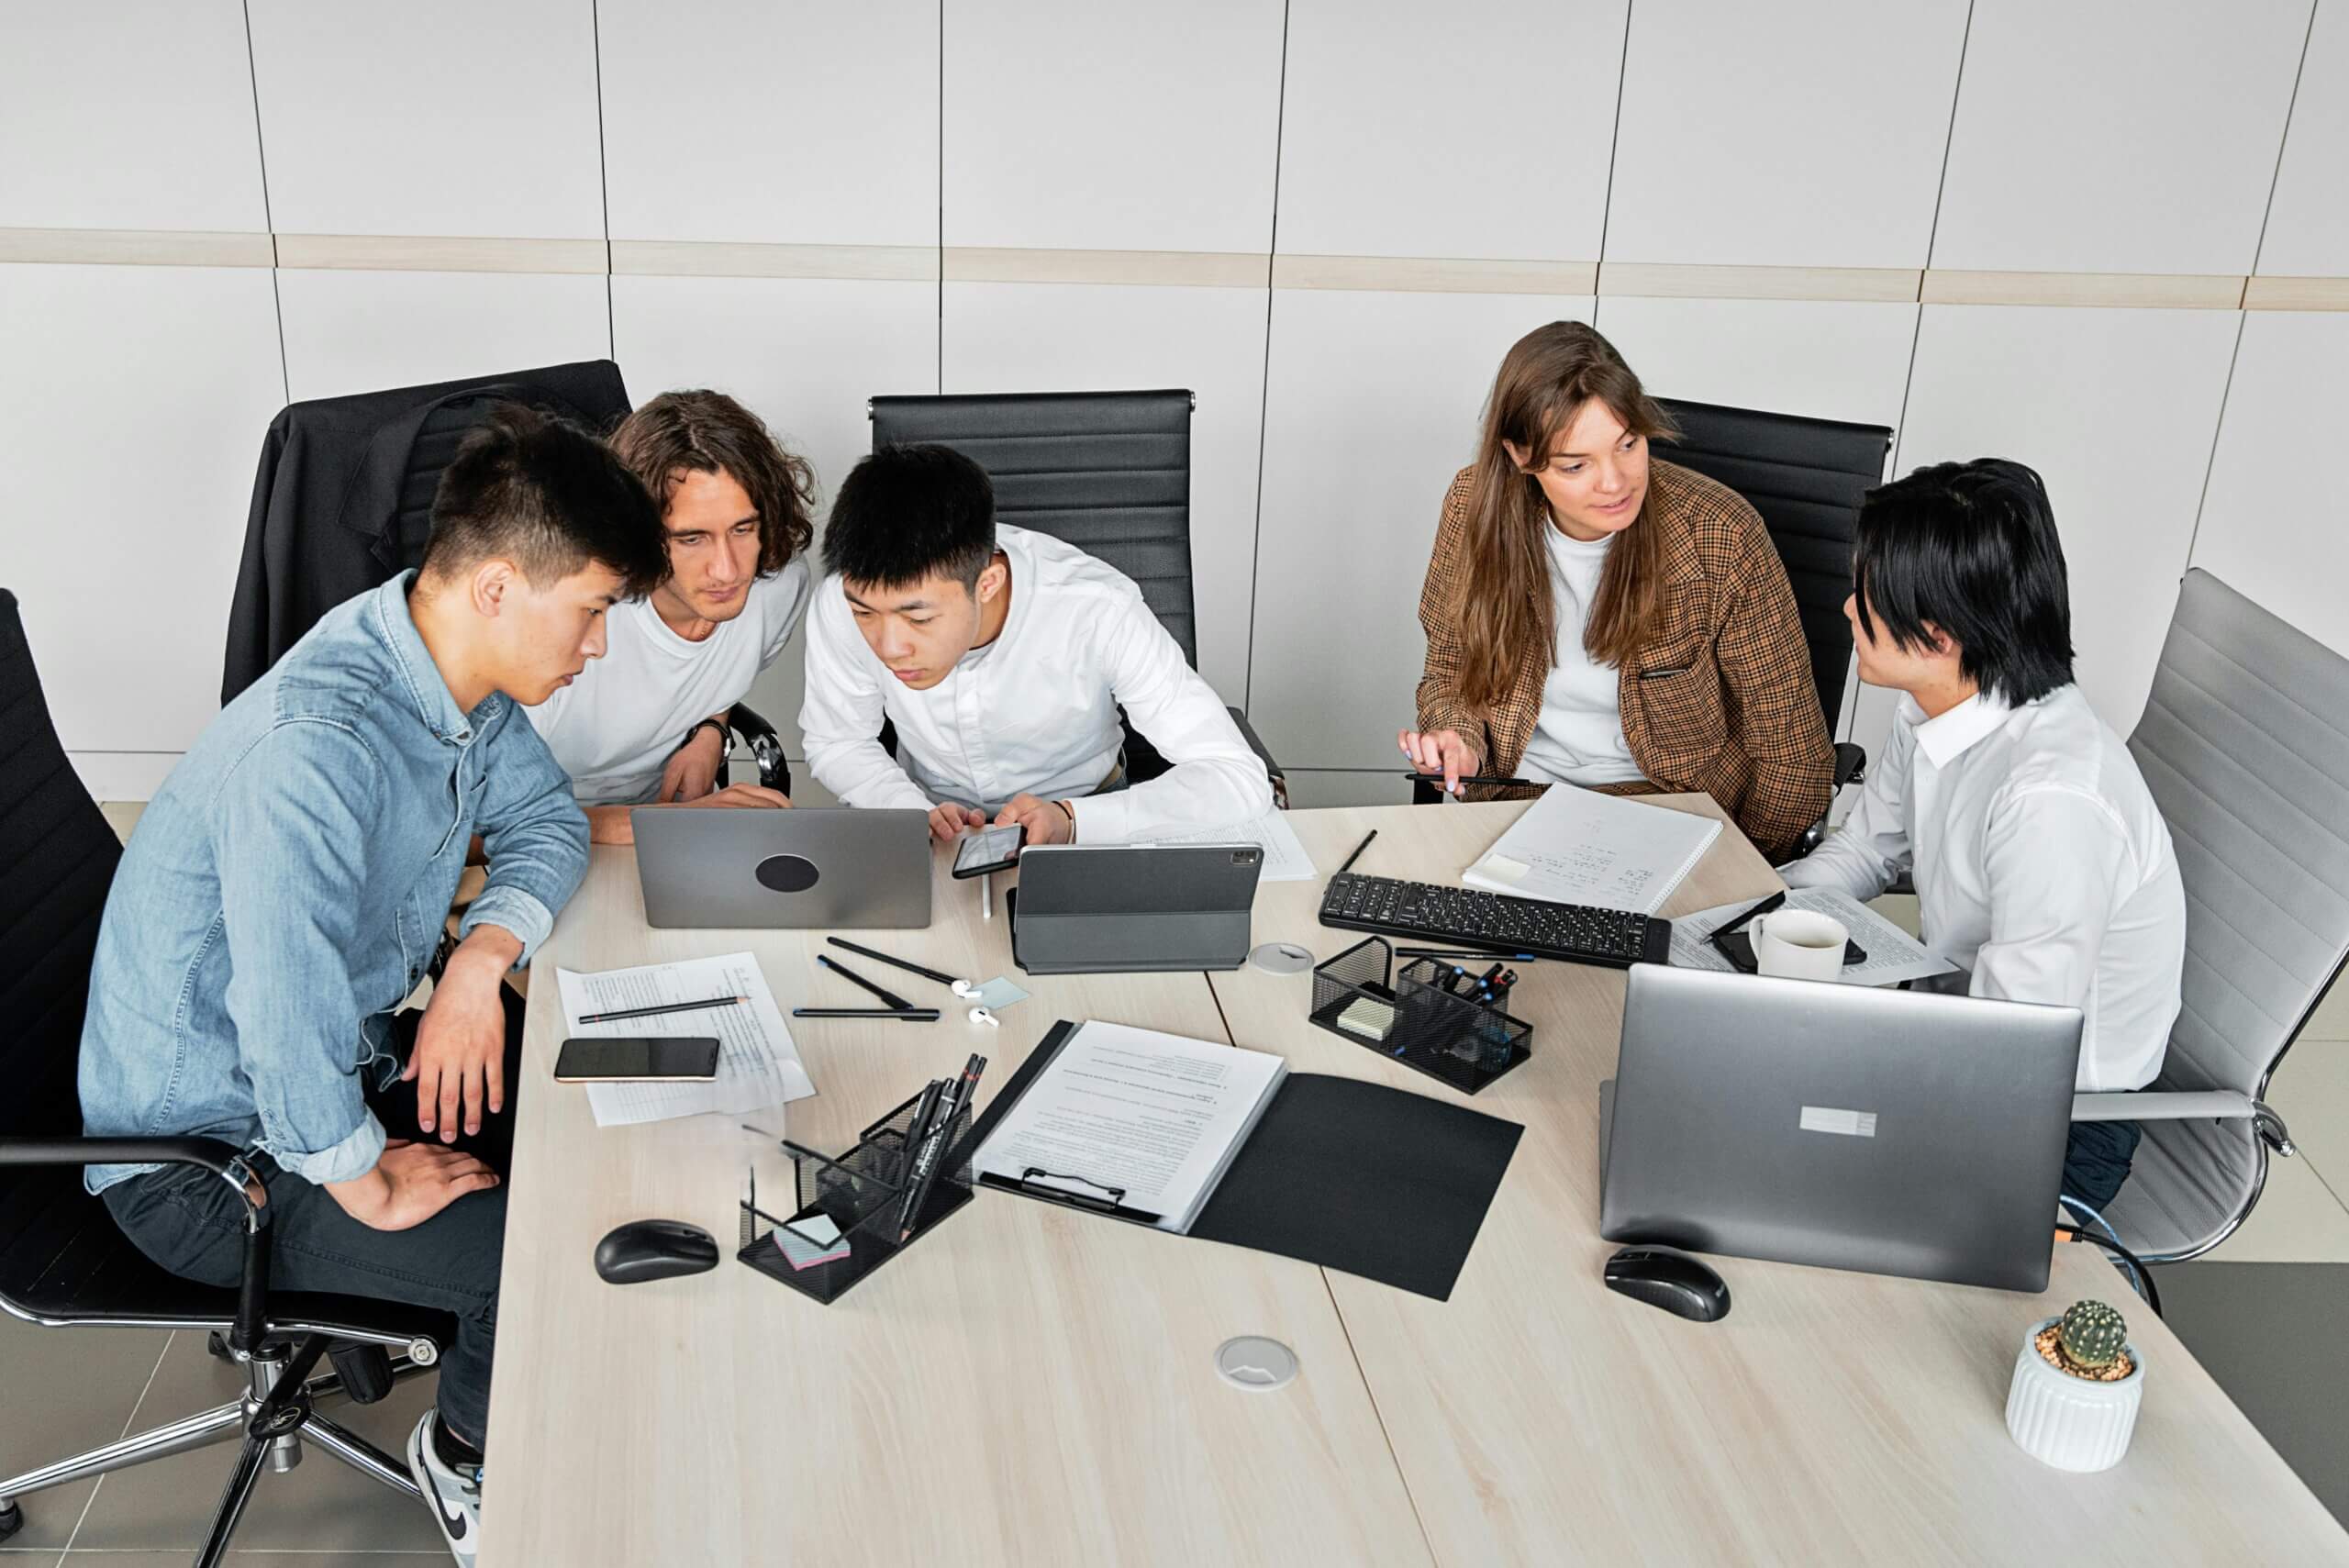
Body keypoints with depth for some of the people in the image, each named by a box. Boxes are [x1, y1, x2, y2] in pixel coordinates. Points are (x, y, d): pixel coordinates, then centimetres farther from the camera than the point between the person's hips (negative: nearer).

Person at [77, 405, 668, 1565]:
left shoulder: (456, 666, -6)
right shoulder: (315, 748, -36)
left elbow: (544, 819, 7)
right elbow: (287, 1021, -40)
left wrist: (481, 959, -12)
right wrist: (374, 1186, -23)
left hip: (339, 1066, 9)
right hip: (210, 1153, -9)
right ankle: (471, 1454, 12)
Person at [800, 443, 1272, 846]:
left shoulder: (1098, 611, -31)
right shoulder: (845, 600, -23)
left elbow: (1241, 780, -29)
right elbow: (837, 743, -3)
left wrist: (1072, 822, -42)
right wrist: (916, 815, -24)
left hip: (1086, 812, -1)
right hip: (931, 815, 2)